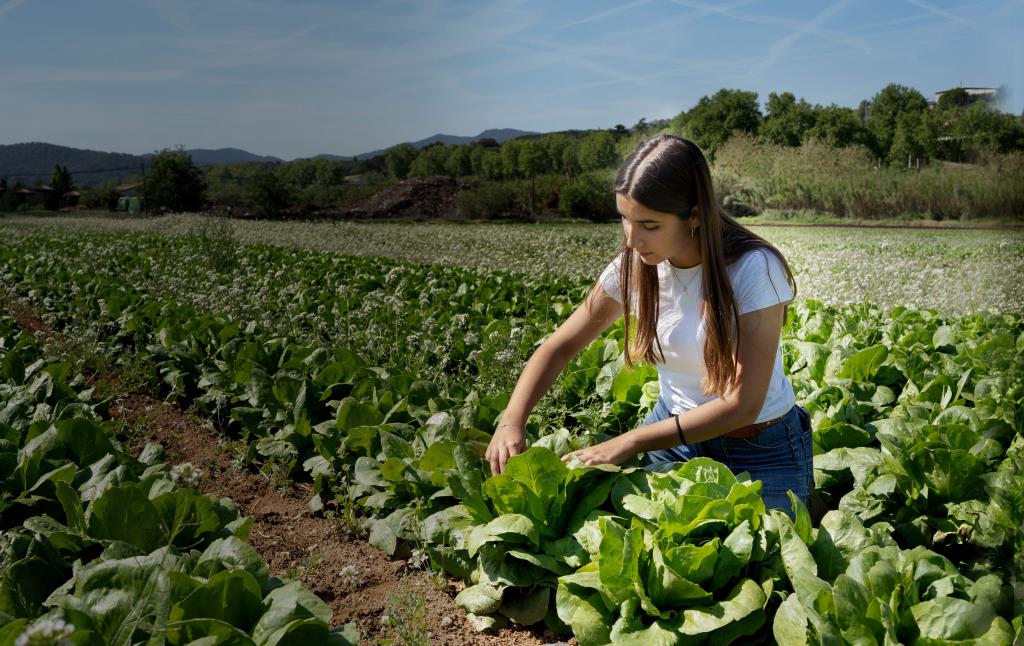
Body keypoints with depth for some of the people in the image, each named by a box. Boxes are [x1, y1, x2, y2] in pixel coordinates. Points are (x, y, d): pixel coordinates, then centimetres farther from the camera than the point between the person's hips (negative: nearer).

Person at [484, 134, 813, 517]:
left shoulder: (753, 270, -25)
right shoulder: (634, 266, -12)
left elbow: (742, 404, -26)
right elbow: (559, 346, -5)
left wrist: (627, 443, -28)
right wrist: (512, 420, -22)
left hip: (760, 451, -3)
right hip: (673, 431, 4)